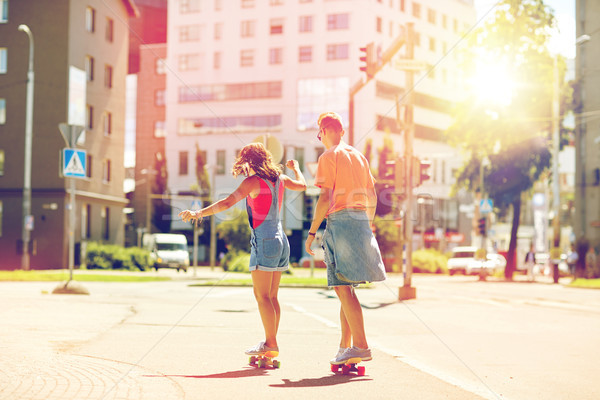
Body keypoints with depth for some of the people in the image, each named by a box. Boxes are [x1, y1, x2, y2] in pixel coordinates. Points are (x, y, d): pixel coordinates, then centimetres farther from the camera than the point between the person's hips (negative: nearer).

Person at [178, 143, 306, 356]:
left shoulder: (253, 181, -10)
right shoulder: (279, 179, 11)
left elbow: (227, 203, -18)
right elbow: (302, 185, 29)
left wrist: (198, 214, -18)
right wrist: (295, 168, 48)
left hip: (264, 240, -8)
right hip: (281, 241, 8)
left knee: (262, 296, -7)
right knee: (271, 296, 10)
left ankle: (270, 343, -9)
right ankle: (271, 343, 12)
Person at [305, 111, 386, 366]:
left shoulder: (328, 157, -4)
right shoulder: (359, 156, 18)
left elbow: (325, 197, -12)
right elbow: (372, 197, 18)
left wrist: (312, 232, -10)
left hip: (339, 220, -8)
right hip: (361, 221, 8)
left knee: (343, 287, -10)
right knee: (345, 288, 13)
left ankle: (361, 346, -16)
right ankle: (345, 345, 15)